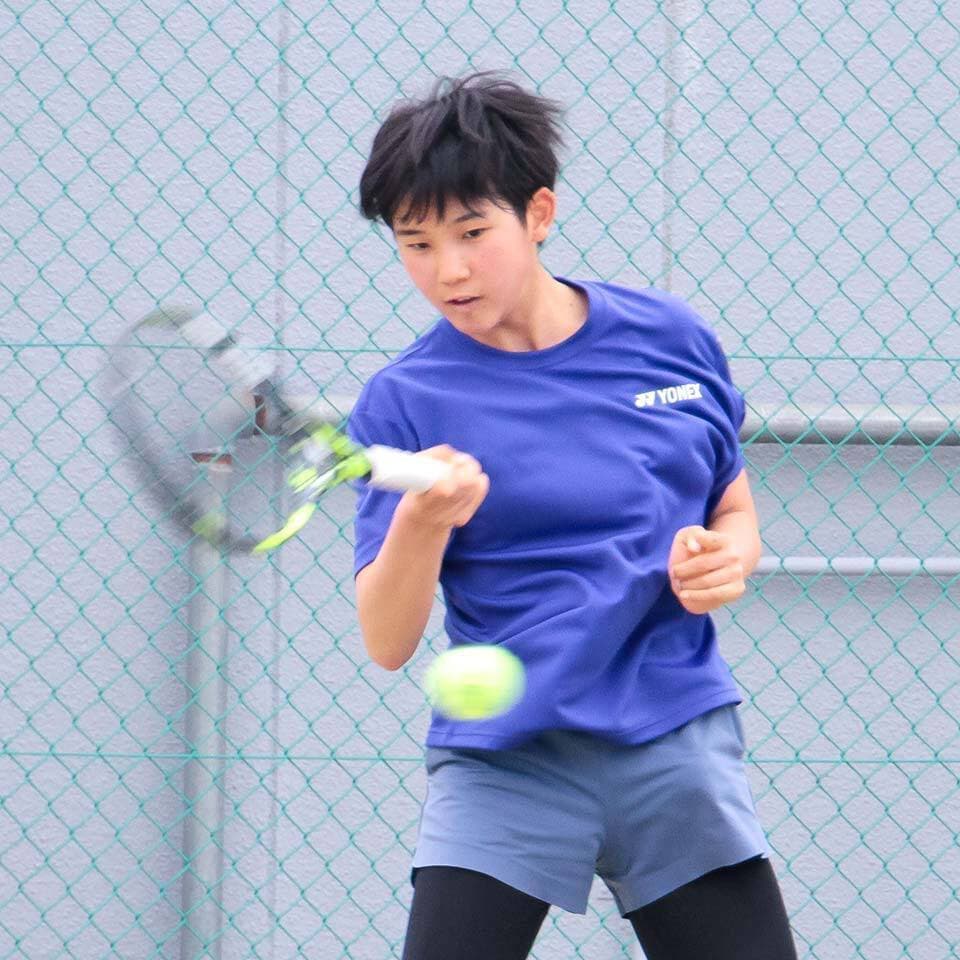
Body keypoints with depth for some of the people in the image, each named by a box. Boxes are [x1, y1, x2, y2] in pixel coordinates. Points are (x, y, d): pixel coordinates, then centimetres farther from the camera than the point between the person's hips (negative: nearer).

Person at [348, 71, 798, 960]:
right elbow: (387, 643, -8)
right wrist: (421, 522, -28)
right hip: (506, 762, -2)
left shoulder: (671, 338, 5)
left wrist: (725, 560, -5)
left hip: (678, 748, 2)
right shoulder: (405, 402, -3)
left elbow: (737, 512, 19)